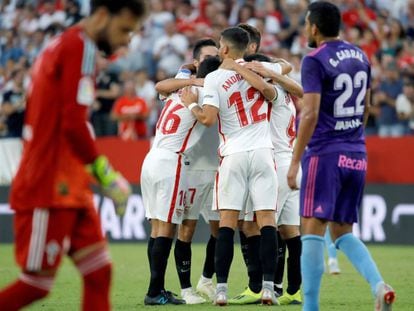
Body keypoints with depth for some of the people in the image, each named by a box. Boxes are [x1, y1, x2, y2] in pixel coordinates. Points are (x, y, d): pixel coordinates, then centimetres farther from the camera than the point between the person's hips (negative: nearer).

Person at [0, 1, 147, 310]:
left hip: (70, 189, 10)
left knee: (98, 272, 4)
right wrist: (105, 173, -13)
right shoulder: (81, 46, -13)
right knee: (38, 282, -5)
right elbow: (74, 124, -20)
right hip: (50, 190, -10)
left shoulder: (63, 46, 17)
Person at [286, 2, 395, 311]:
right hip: (357, 155, 7)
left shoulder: (315, 61, -11)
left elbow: (310, 114, -18)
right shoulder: (360, 56, 11)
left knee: (313, 230, -3)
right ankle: (379, 285, -8)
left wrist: (295, 161, -16)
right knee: (342, 232, 13)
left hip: (325, 154, -7)